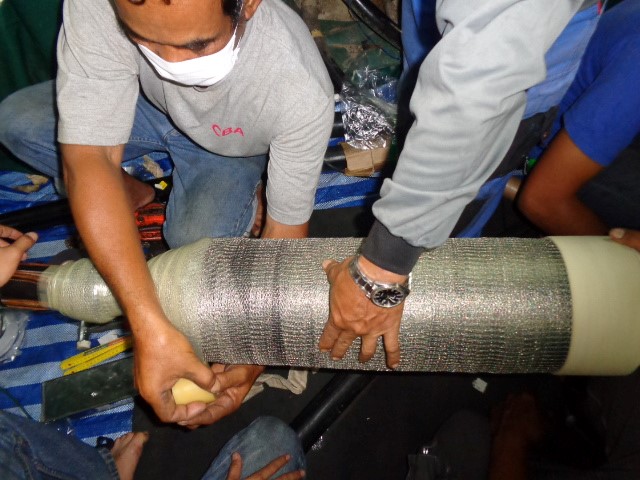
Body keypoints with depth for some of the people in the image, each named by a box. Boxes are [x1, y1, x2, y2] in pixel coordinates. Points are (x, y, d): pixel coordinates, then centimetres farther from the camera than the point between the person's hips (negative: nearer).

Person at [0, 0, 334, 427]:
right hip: (147, 104, 2)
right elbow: (88, 157, -39)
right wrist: (151, 329, -48)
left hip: (231, 145, -2)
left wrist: (256, 353, -36)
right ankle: (131, 194, 6)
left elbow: (286, 230, -28)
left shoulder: (302, 92, -40)